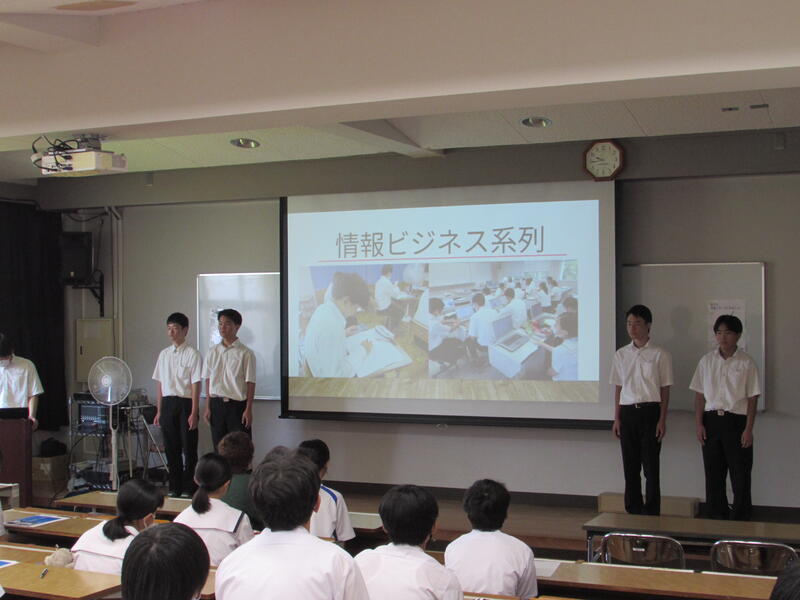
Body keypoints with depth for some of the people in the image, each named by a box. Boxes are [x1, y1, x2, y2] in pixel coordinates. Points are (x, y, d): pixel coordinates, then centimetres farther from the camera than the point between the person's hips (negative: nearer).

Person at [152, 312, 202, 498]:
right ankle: (174, 487, 19)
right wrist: (159, 411, 12)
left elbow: (196, 385, -9)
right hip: (168, 403, 5)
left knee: (188, 448, 0)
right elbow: (160, 384, 14)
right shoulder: (164, 354, 11)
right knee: (171, 448, 10)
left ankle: (189, 488, 8)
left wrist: (194, 413, -14)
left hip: (185, 403, -5)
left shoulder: (192, 354, -6)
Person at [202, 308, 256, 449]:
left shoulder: (245, 353, -6)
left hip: (237, 404, -4)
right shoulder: (212, 352, 8)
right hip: (216, 404, 4)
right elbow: (208, 380, 10)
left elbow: (250, 383, -6)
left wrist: (248, 410, -10)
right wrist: (208, 407, 6)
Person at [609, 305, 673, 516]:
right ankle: (633, 511, 15)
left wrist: (662, 420, -6)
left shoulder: (660, 355, -1)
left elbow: (665, 390, 0)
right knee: (630, 466, 7)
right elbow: (618, 388, 12)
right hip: (627, 413, 3)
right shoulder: (621, 355, 9)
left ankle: (651, 513, 5)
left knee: (651, 466, -2)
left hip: (650, 411, -3)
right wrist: (617, 418, 7)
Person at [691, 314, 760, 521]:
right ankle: (717, 516, 19)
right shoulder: (707, 361, 6)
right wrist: (699, 424, 1)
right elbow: (699, 395, 7)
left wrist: (748, 429, -8)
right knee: (713, 473, 8)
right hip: (712, 420, 3)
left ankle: (740, 521, 10)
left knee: (740, 474, 1)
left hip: (737, 421, -3)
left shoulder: (746, 363, -3)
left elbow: (753, 398, -2)